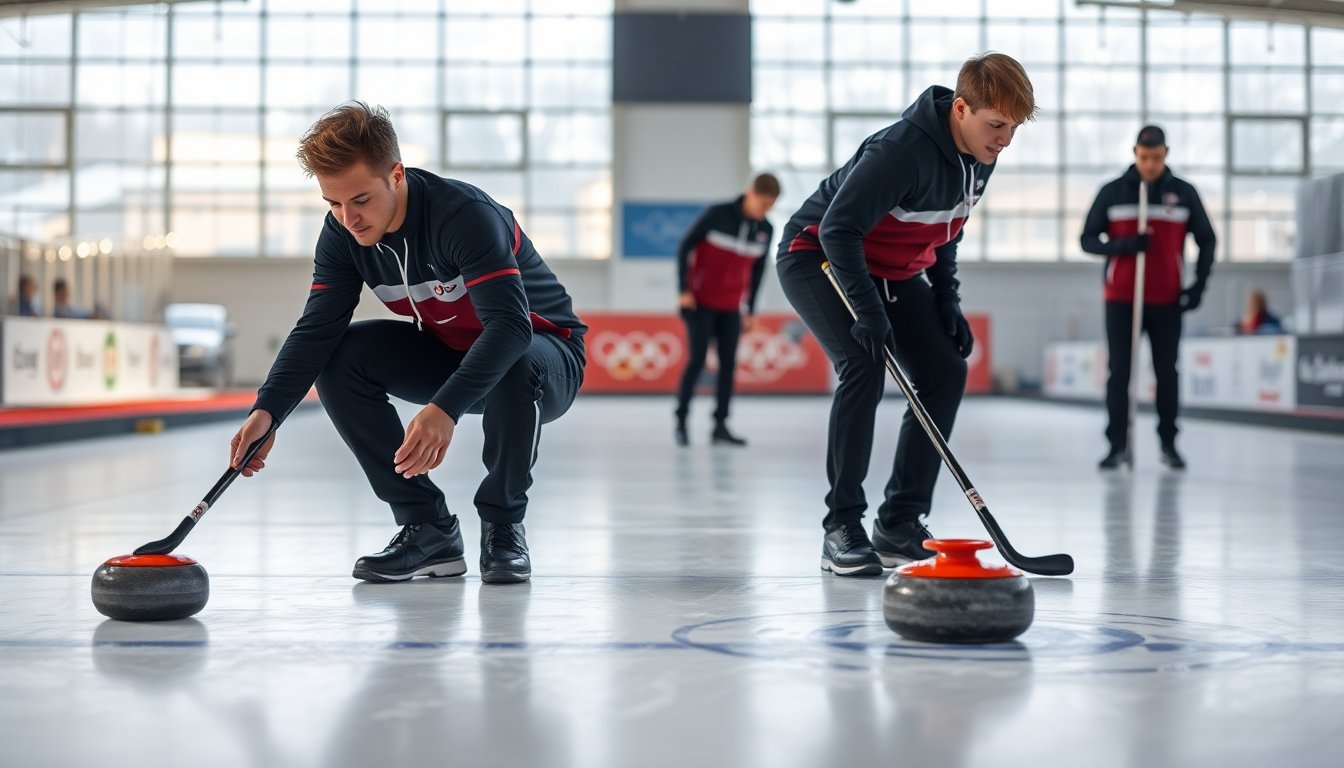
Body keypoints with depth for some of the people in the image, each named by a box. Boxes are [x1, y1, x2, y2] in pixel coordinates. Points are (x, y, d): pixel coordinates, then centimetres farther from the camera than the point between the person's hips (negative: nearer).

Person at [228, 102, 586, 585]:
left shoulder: (467, 215, -32)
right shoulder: (342, 234, -11)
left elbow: (510, 325, -42)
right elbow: (317, 328, -14)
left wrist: (446, 409, -55)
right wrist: (267, 412, -30)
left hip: (545, 351, -6)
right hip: (448, 354, 6)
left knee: (516, 368, -40)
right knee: (338, 359, -15)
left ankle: (502, 525, -14)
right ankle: (427, 528, -7)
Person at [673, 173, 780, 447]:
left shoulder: (765, 230, 0)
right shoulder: (717, 214, -15)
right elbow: (685, 247, -8)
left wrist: (750, 309, 13)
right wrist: (684, 290, -11)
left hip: (731, 307, 5)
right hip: (700, 302, -5)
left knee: (728, 364, 1)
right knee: (697, 360, -8)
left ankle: (720, 426, 7)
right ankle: (681, 419, 5)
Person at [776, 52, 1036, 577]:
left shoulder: (979, 156, -6)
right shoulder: (903, 150, -32)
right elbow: (838, 228, -31)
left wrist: (947, 301, 2)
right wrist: (868, 311, -35)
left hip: (891, 269, 8)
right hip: (819, 256, -8)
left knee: (946, 372, -2)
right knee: (864, 367, -27)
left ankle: (900, 525, 5)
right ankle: (841, 529, -19)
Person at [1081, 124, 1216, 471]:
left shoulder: (1184, 193, 3)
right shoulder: (1112, 192, 1)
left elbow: (1207, 240, 10)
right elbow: (1088, 239, 2)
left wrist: (1199, 284, -1)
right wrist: (1123, 245, -16)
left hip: (1167, 300, 1)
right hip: (1121, 299, 0)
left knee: (1166, 373, 5)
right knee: (1119, 373, -2)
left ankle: (1169, 444, 15)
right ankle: (1117, 444, 3)